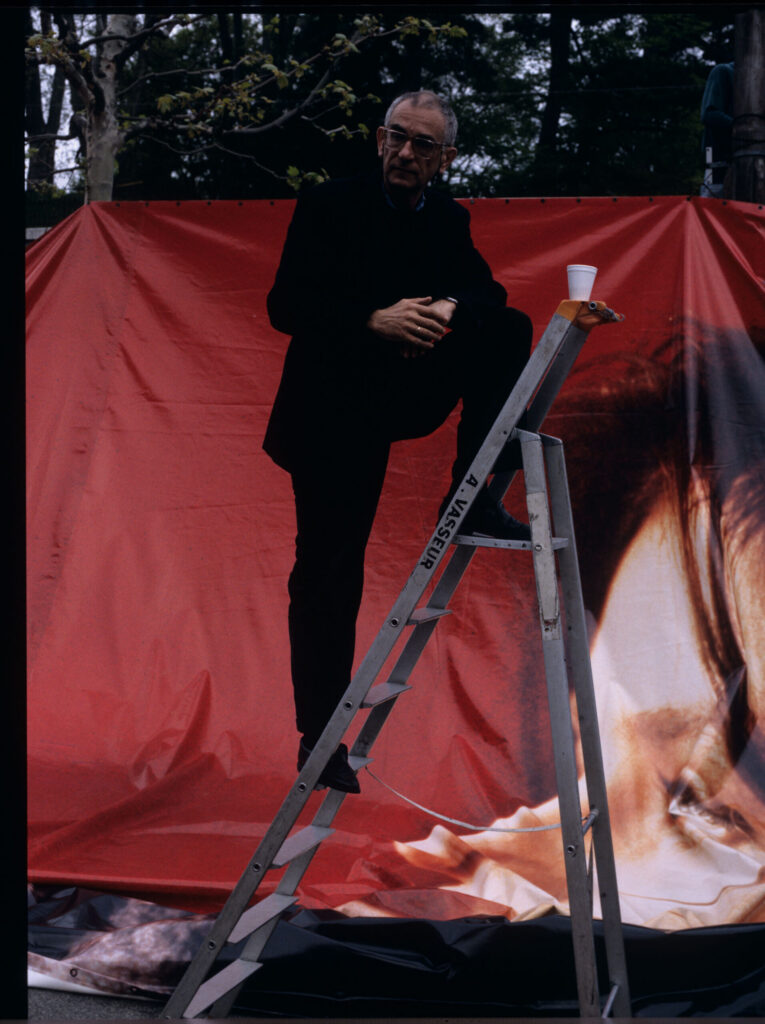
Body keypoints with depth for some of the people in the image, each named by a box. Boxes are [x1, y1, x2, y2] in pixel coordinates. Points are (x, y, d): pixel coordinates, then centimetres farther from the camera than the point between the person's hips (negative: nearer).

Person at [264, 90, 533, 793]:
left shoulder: (448, 219, 4)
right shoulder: (329, 206, -11)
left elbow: (487, 293, 3)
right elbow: (285, 306, -16)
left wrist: (452, 309, -21)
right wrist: (374, 320, -29)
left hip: (408, 392, 5)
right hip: (334, 413, -4)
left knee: (509, 332, -13)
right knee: (329, 576, -3)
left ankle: (473, 496, -12)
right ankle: (321, 738, 8)